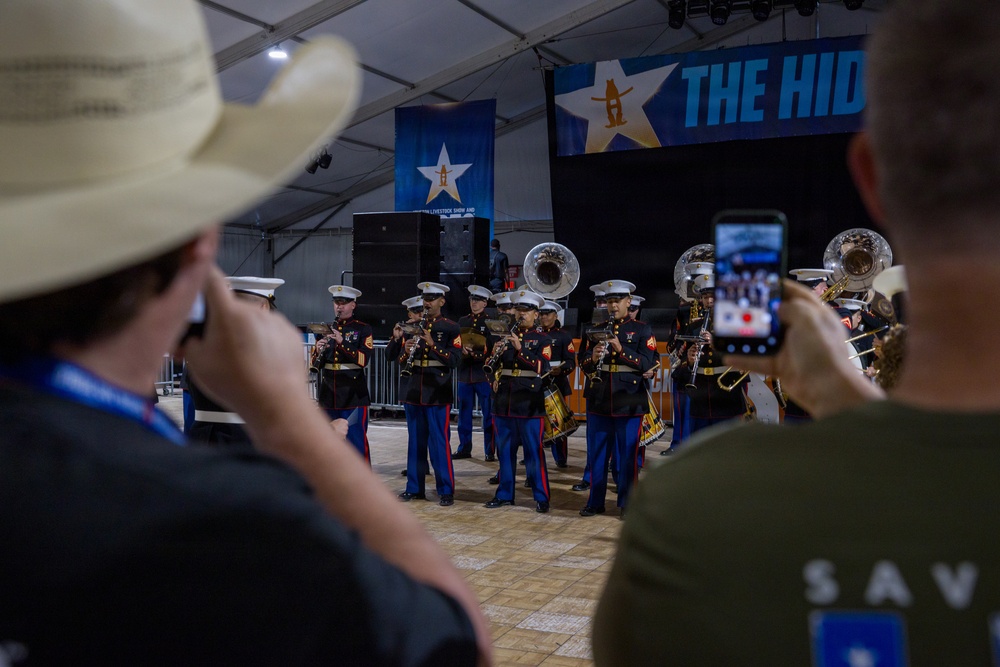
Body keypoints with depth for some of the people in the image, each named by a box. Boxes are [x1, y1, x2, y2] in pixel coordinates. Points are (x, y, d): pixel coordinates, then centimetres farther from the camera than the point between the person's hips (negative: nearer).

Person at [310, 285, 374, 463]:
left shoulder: (363, 329, 0)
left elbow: (364, 360, -13)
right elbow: (315, 365, 11)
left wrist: (342, 343, -22)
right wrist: (318, 351, -10)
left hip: (353, 396, -5)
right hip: (328, 396, 5)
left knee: (357, 442, -4)